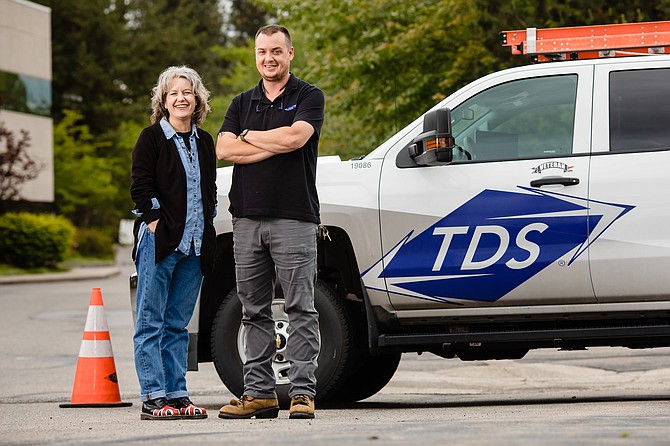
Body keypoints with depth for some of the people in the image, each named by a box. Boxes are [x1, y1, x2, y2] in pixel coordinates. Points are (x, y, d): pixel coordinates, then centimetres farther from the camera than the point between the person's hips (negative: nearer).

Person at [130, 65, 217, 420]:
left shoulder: (204, 142, 16)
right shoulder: (152, 137, -1)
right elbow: (140, 187, -7)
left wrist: (206, 226, 10)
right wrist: (157, 223, -12)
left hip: (194, 245, 6)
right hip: (159, 242, -5)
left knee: (177, 325, 8)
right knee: (151, 323, -4)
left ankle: (177, 395, 9)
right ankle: (152, 398, -6)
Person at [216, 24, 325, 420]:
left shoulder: (309, 97, 4)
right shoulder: (243, 103, 17)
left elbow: (295, 136, -15)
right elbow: (224, 149, 1)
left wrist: (249, 135, -1)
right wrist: (274, 146, -8)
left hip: (294, 219, -5)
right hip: (248, 220, 5)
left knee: (301, 308, -5)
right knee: (255, 310, 7)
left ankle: (303, 392, -5)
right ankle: (260, 392, 11)